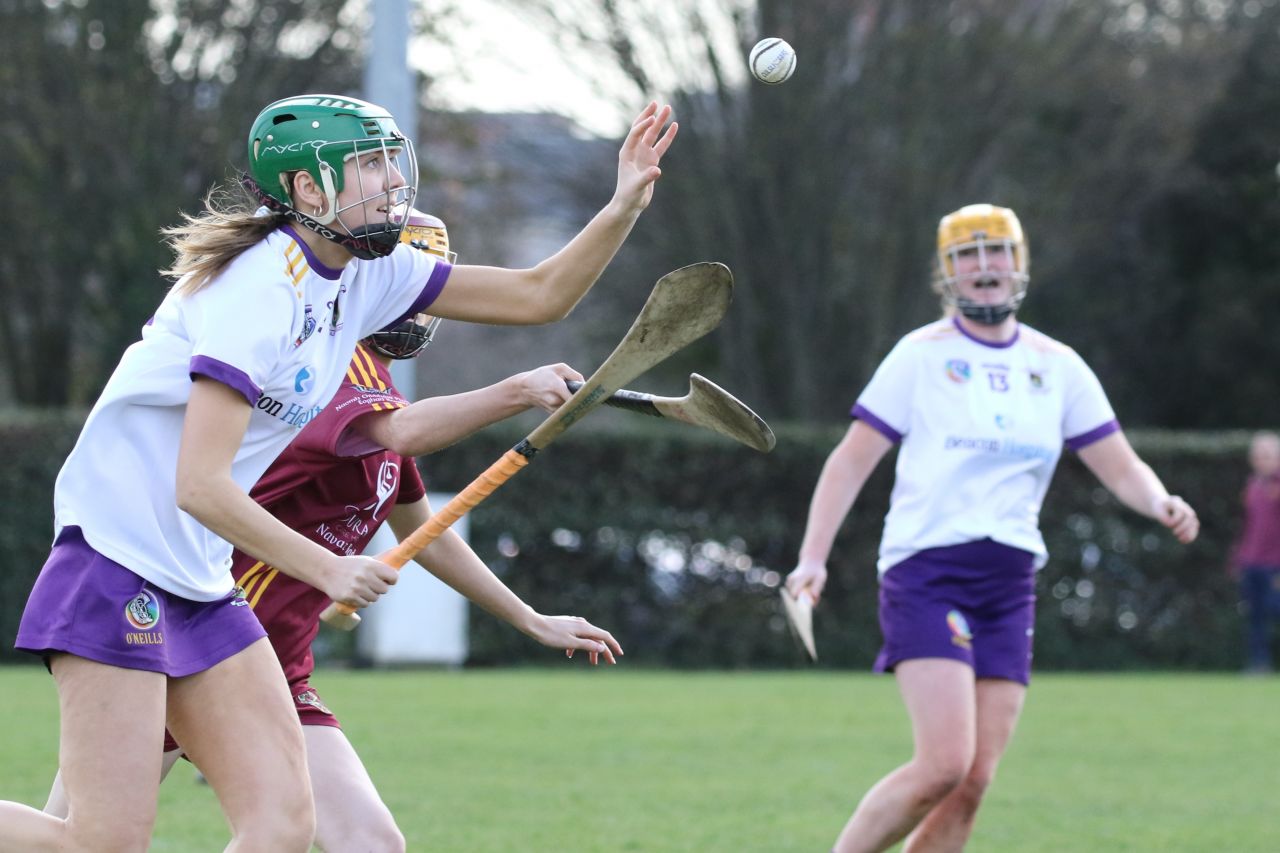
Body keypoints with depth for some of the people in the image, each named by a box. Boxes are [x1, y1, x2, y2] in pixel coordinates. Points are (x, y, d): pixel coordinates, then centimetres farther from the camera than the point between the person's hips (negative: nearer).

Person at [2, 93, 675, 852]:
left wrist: (626, 205, -1)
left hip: (200, 585, 9)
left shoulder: (367, 276, 9)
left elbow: (539, 294, 13)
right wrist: (328, 570, -16)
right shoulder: (261, 286, -18)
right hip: (119, 559, -9)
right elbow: (200, 486, -22)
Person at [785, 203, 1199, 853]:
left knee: (974, 783, -3)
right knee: (945, 764, -18)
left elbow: (1121, 468, 13)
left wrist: (1162, 504, -10)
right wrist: (813, 558, -12)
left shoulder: (1057, 366, 12)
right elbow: (851, 461, -1)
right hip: (927, 576, -5)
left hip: (1009, 588, 5)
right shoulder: (922, 354, 1)